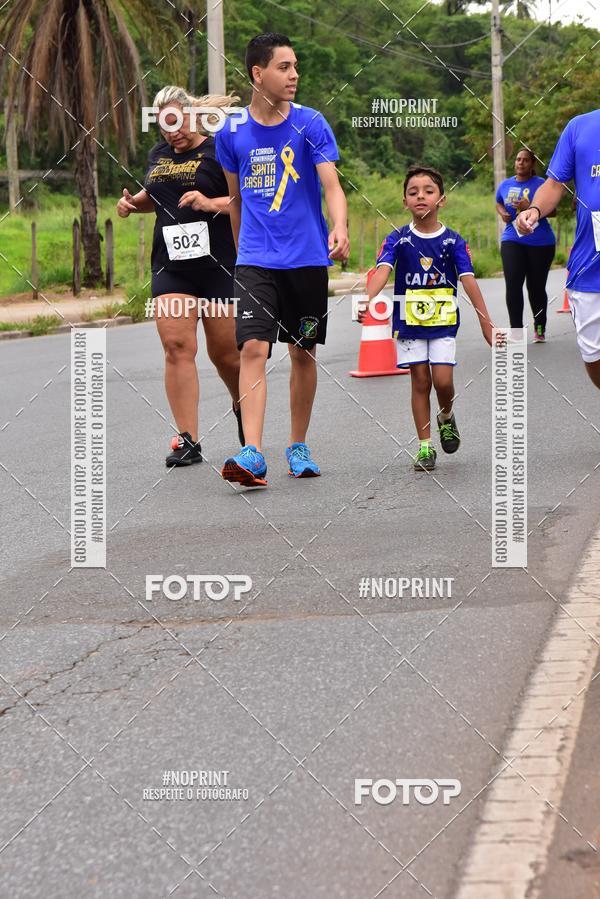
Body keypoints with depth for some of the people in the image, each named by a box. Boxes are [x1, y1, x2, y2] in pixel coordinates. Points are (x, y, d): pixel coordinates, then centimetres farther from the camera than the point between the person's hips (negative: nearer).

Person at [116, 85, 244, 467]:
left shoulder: (219, 151, -4)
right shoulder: (158, 155, 16)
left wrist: (213, 203, -23)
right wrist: (133, 202, 13)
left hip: (219, 267, -4)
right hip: (171, 268, 4)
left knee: (225, 352, 4)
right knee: (177, 347, -9)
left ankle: (243, 408, 36)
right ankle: (188, 440, -9)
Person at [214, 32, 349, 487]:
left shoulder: (311, 124, -2)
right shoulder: (232, 133, 3)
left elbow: (331, 184, -11)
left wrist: (339, 228, -30)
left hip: (308, 258, 0)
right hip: (256, 260, 0)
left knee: (304, 354, 9)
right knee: (253, 348, -15)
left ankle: (298, 447, 23)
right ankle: (252, 454, -21)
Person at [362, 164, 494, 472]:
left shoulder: (453, 241, -3)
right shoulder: (398, 239, -5)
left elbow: (469, 281, -6)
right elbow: (382, 270, -20)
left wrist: (486, 323, -11)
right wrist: (368, 299, -40)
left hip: (443, 321, 0)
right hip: (409, 321, 0)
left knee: (443, 380, -8)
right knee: (420, 381, 3)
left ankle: (446, 416, 26)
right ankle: (425, 446, 12)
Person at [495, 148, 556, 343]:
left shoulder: (540, 184, -5)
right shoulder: (505, 185, 8)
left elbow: (552, 211, -9)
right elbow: (498, 203, 26)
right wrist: (503, 213, 3)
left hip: (540, 243, -2)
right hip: (512, 241, 2)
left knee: (536, 287, 6)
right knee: (512, 285, -13)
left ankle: (540, 328, 25)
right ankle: (516, 330, -11)